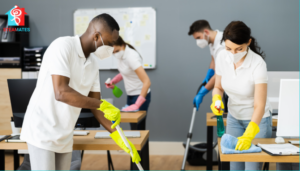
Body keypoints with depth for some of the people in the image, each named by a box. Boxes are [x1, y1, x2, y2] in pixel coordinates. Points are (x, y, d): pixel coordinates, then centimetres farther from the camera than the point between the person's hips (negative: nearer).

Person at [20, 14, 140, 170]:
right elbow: (61, 92, -28)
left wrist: (116, 134, 0)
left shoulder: (92, 64, 7)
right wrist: (103, 104, -24)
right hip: (42, 132, -7)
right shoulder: (63, 46, -17)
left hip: (65, 136, 8)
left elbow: (95, 105, 9)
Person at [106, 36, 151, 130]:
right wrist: (113, 81, 1)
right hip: (131, 95, 8)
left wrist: (137, 105, -34)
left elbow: (147, 82, -32)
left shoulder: (131, 57, -26)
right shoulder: (121, 55, -2)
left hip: (141, 95, -8)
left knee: (138, 127, -5)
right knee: (133, 127, 10)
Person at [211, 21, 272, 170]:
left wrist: (248, 135, -42)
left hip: (257, 119, -4)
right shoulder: (222, 57, -13)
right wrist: (216, 100, -21)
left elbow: (259, 105, -30)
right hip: (233, 117, 4)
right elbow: (218, 87, 2)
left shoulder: (257, 64, -27)